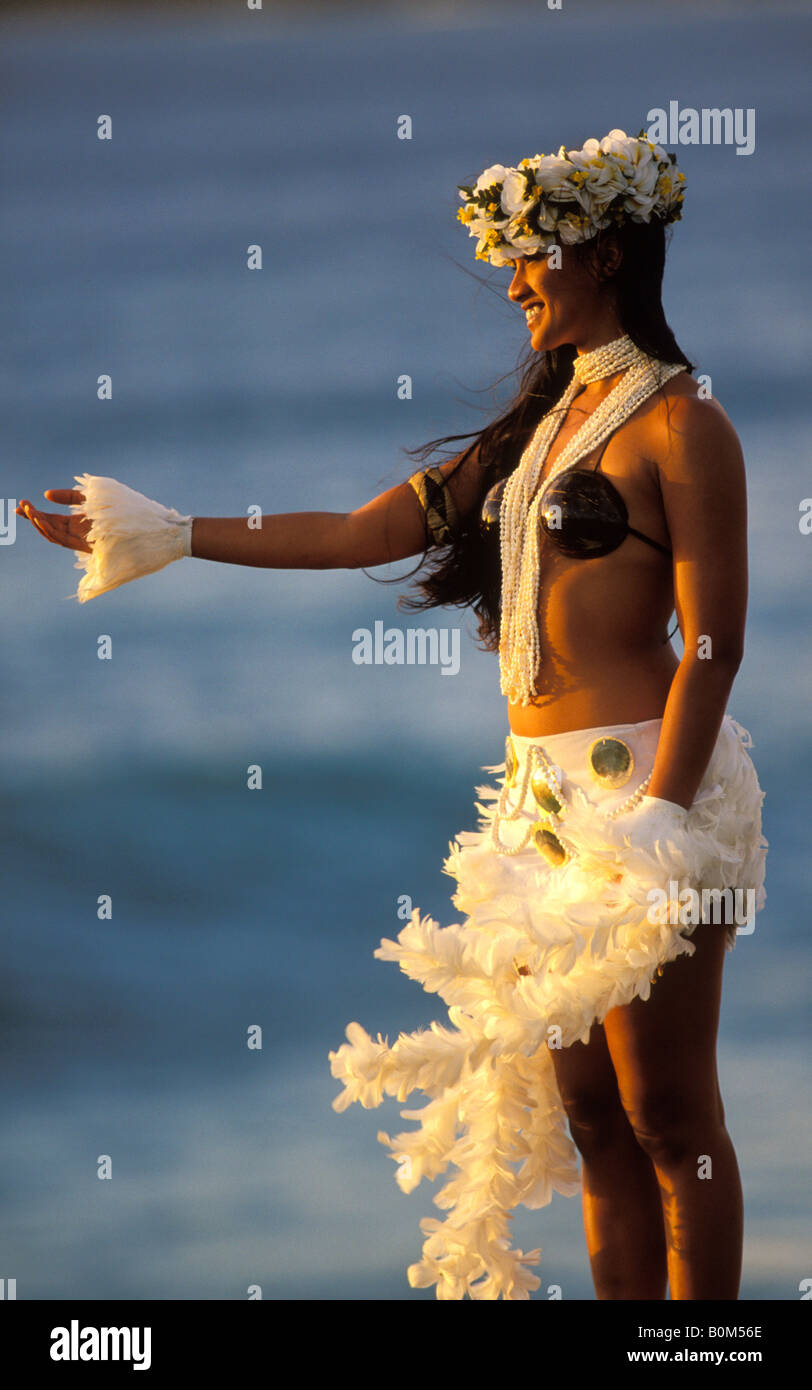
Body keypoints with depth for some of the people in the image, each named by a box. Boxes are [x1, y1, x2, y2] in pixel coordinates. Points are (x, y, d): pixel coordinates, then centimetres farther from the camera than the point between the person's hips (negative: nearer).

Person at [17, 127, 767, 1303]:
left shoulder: (680, 425, -7)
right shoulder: (546, 422, 18)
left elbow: (713, 645, -13)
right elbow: (365, 533, 19)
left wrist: (657, 823, -21)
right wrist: (162, 534, 19)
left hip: (642, 777, -8)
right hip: (547, 789, 8)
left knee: (666, 1114, -5)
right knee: (589, 1114, 7)